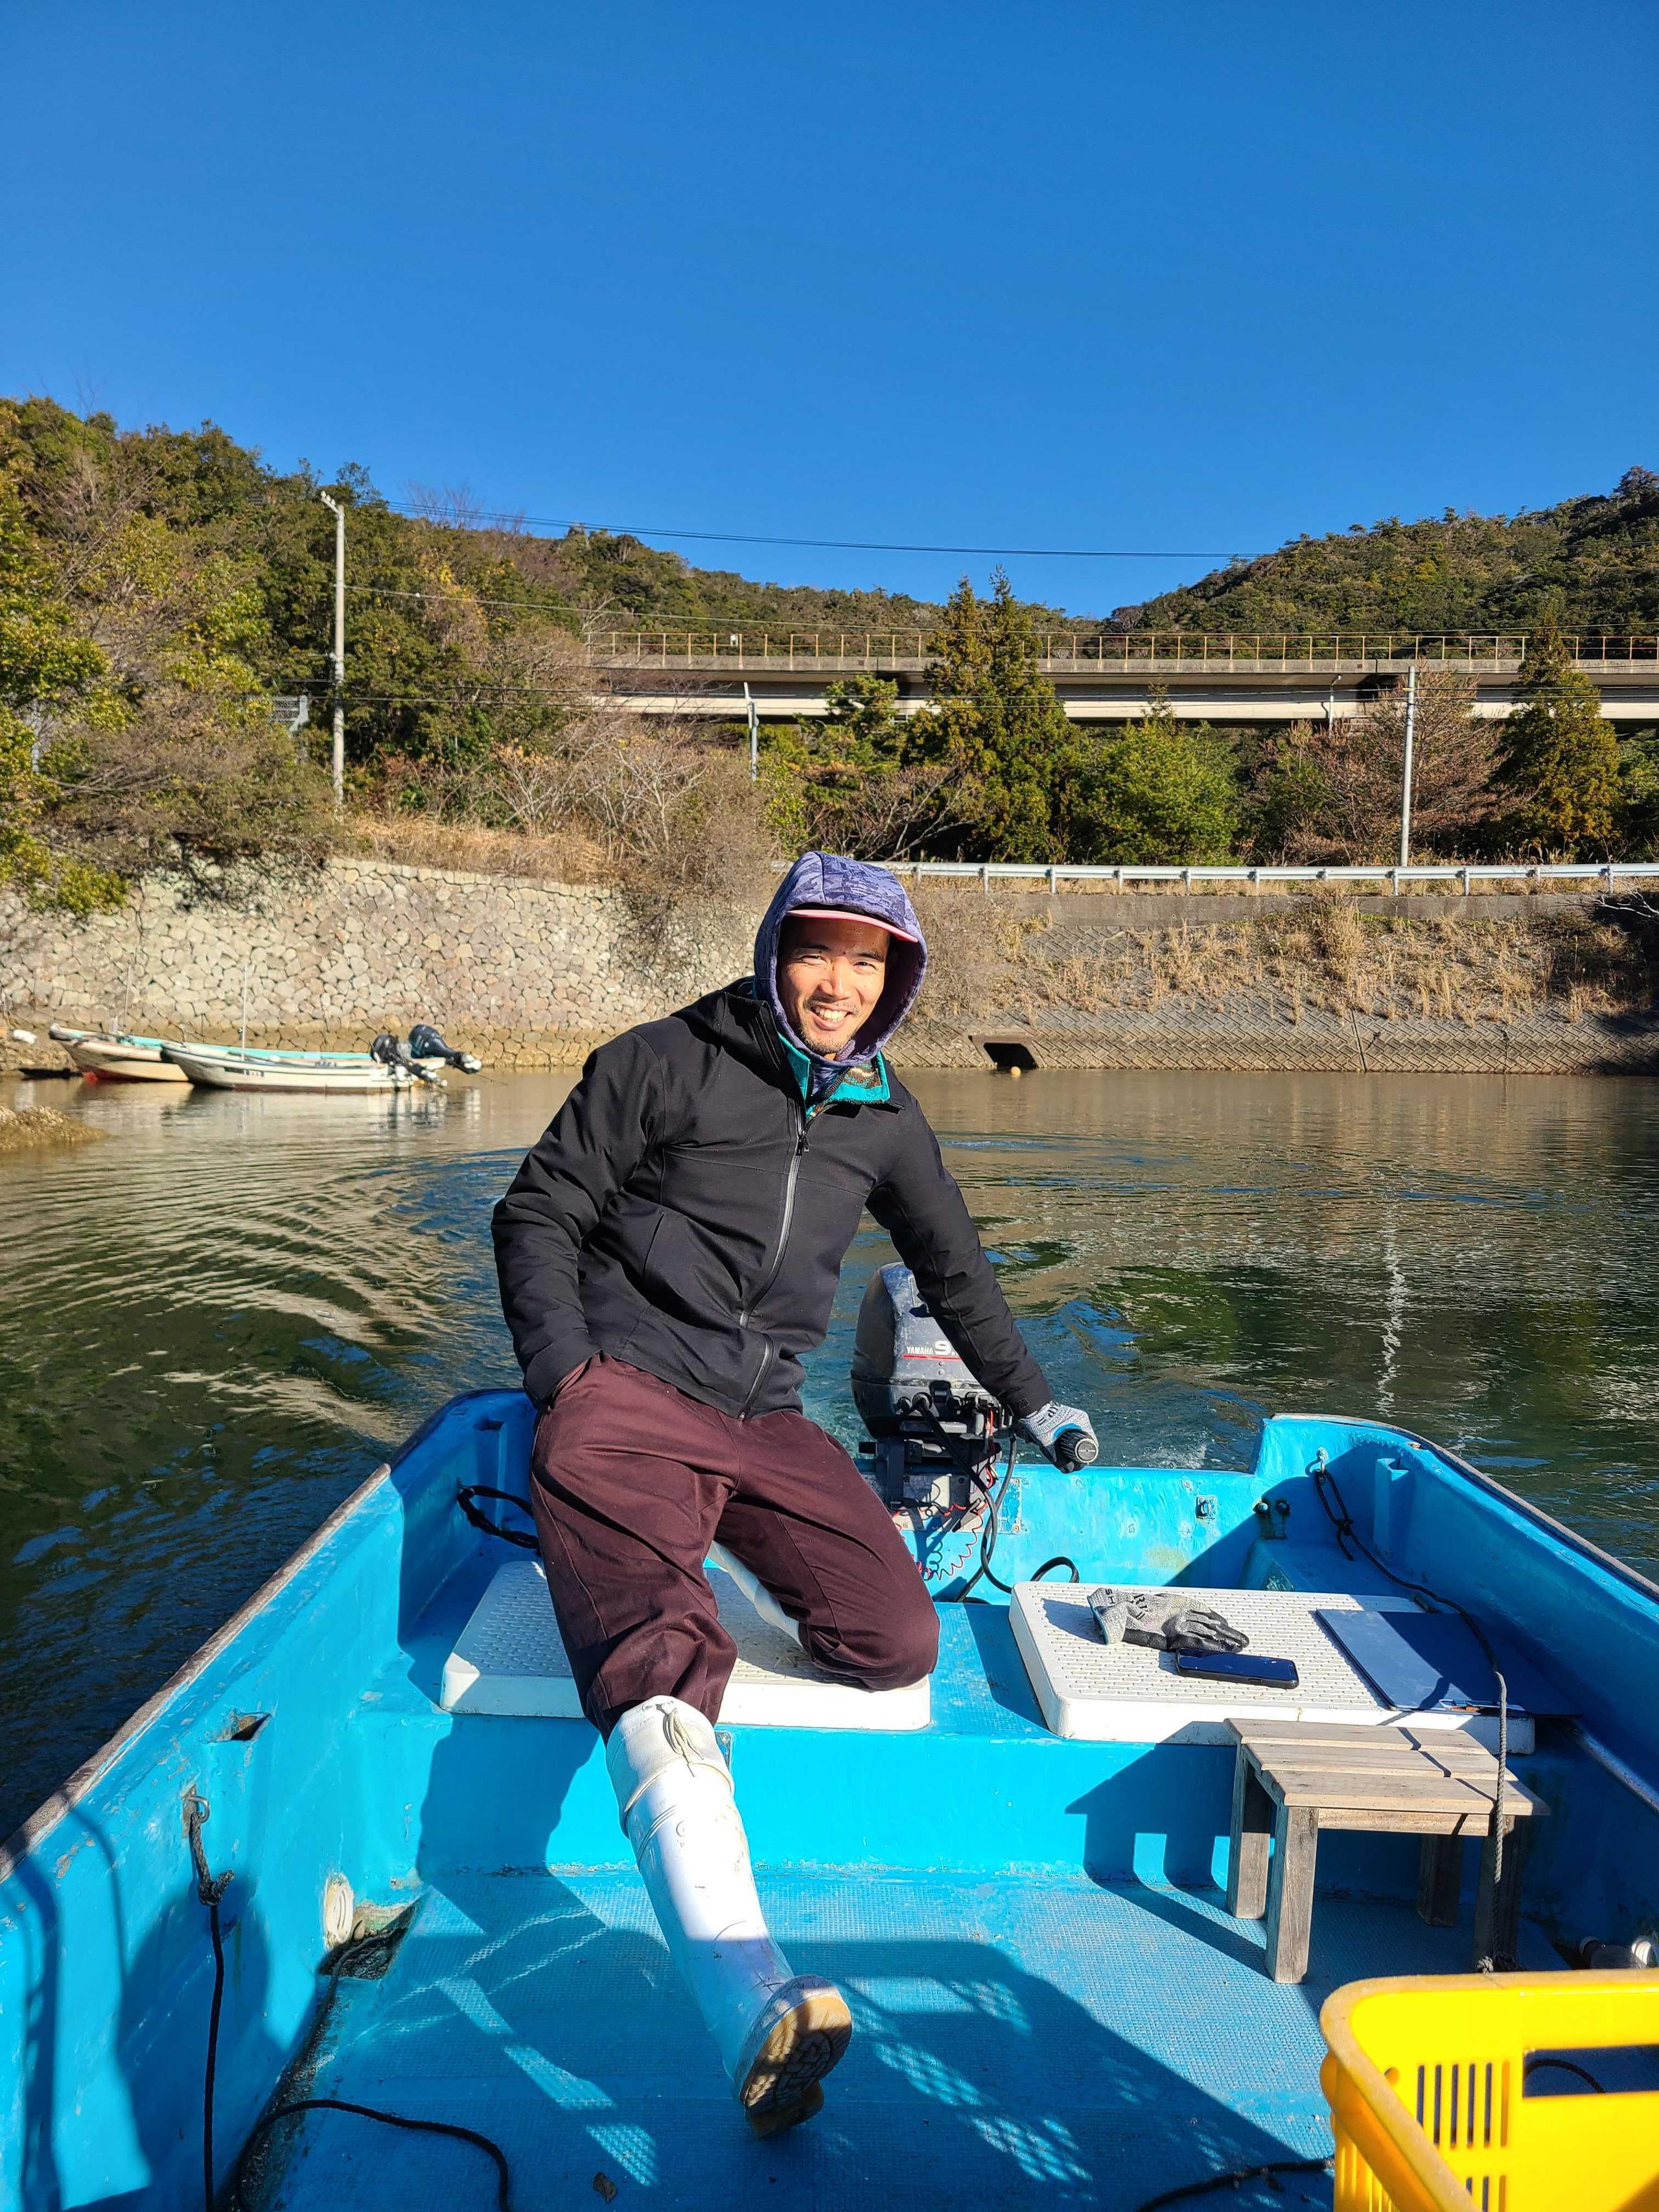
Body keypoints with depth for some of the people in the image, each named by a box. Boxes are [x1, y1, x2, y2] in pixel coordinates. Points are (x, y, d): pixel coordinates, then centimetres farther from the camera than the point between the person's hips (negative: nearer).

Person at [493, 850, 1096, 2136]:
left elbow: (955, 1267, 27)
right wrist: (564, 1368, -9)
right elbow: (539, 1212, 4)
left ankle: (705, 1549, 10)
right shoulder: (666, 1062, 1)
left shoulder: (882, 1113, 15)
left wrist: (1033, 1402, 33)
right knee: (660, 1672, -29)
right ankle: (756, 2011, -43)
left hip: (763, 1419, 5)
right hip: (629, 1394, -4)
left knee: (896, 1643, -15)